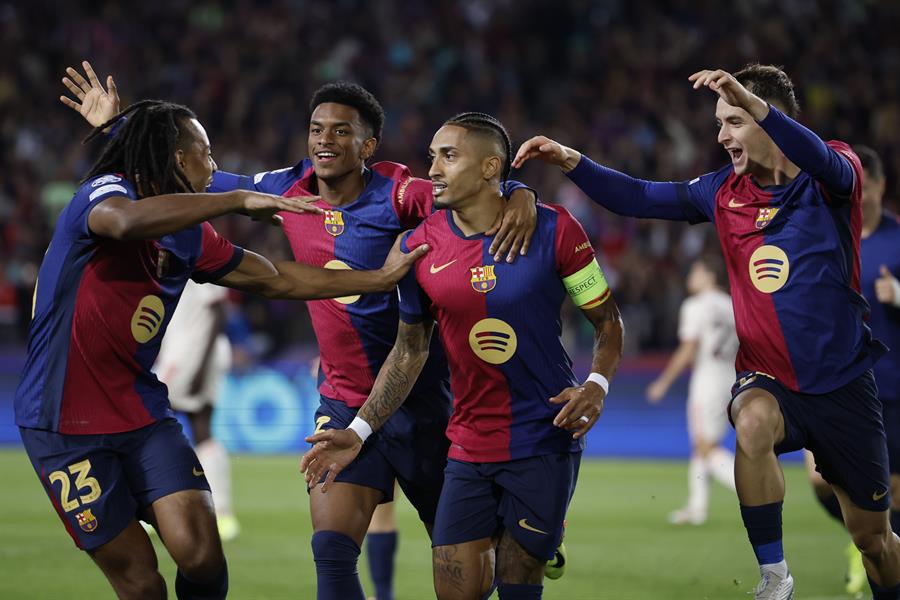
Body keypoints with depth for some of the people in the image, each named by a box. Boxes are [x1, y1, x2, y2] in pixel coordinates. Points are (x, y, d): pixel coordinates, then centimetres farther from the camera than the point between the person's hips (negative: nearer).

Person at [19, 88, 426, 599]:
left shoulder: (189, 236, 10)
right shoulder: (104, 193, -13)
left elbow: (276, 279, 20)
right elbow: (127, 221, -39)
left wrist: (380, 278, 19)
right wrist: (239, 201, -36)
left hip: (143, 412, 6)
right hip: (66, 422, -6)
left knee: (201, 552, -14)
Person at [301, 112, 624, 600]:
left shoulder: (552, 230, -8)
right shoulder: (420, 246, 0)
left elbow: (606, 319, 2)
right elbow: (409, 350, 10)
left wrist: (597, 386, -16)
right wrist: (359, 432, 3)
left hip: (545, 443, -3)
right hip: (468, 447, 3)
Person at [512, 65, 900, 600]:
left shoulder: (829, 181, -11)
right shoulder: (725, 191, 1)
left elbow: (824, 161, -35)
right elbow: (639, 198, 3)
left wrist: (751, 102, -51)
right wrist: (570, 161, -13)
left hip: (843, 382, -2)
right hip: (768, 378, 2)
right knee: (754, 420, -35)